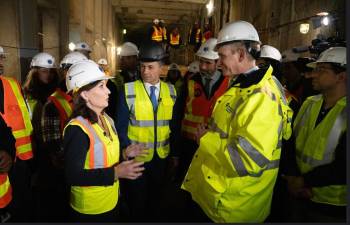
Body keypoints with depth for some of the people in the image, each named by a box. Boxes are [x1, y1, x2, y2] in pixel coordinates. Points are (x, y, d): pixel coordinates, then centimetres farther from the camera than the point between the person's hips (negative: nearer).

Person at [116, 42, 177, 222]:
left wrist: (174, 153, 1)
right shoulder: (128, 90, -10)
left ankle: (153, 218, 47)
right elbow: (121, 126, -7)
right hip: (136, 157, -2)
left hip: (162, 157, 3)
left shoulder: (171, 91, -2)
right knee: (136, 202, 17)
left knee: (155, 200, 23)